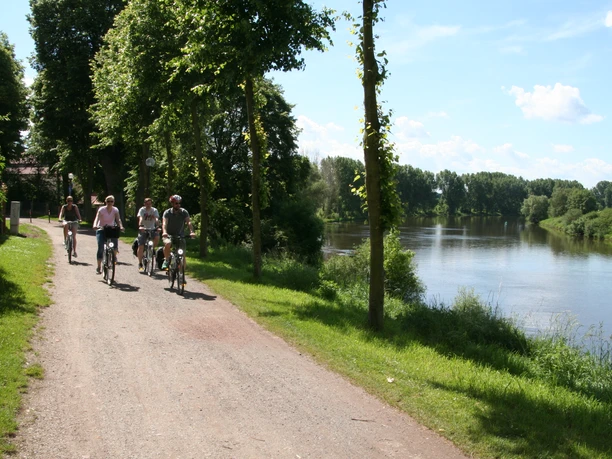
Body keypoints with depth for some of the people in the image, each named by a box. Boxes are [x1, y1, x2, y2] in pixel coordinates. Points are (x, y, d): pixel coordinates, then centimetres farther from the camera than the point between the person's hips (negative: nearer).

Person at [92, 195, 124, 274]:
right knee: (101, 248, -17)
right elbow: (97, 218, -22)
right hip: (101, 230, -2)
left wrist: (121, 226, -33)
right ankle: (98, 267, -8)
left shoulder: (115, 210, -1)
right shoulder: (101, 210, -9)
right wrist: (95, 225, -43)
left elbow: (118, 219, -13)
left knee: (115, 245, -23)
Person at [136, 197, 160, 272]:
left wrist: (158, 226, -36)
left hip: (152, 229, 1)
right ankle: (140, 264, 5)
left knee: (157, 237, -30)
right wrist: (140, 226, -40)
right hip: (143, 230, -1)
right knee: (141, 247, -8)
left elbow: (156, 219, -16)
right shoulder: (142, 210, -5)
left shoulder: (154, 210, -1)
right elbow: (140, 218, -21)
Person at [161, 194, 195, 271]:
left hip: (180, 235, 2)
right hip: (169, 235, -2)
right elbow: (164, 223, -24)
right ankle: (166, 260, -14)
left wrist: (191, 232, -38)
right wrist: (164, 232, -44)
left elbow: (189, 222, -19)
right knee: (167, 243, -35)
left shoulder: (184, 212, -5)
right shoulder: (167, 212, -9)